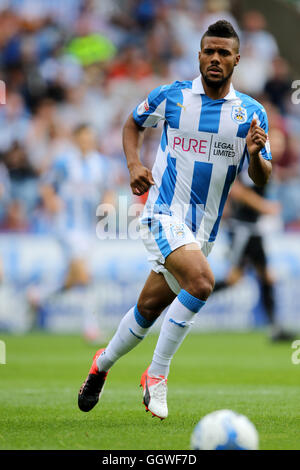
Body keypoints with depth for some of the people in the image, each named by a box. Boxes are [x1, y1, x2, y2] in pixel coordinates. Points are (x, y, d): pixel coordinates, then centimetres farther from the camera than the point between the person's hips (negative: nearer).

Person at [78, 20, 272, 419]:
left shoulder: (252, 113, 1)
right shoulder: (171, 96, -2)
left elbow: (262, 179, 2)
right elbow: (134, 123, 17)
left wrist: (255, 154, -20)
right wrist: (134, 163, -1)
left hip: (204, 229, 4)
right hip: (164, 213, -4)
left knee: (150, 307, 11)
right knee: (201, 282, -28)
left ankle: (102, 365, 37)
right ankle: (157, 374, -14)